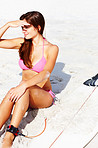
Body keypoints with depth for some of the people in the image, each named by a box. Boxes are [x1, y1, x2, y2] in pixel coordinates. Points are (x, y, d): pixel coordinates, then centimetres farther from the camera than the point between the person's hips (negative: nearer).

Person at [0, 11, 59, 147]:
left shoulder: (51, 48, -9)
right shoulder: (22, 43, 5)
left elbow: (46, 73, -25)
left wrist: (24, 85, -41)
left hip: (43, 96, -3)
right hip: (25, 94, 3)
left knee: (25, 89, -37)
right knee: (12, 94, -33)